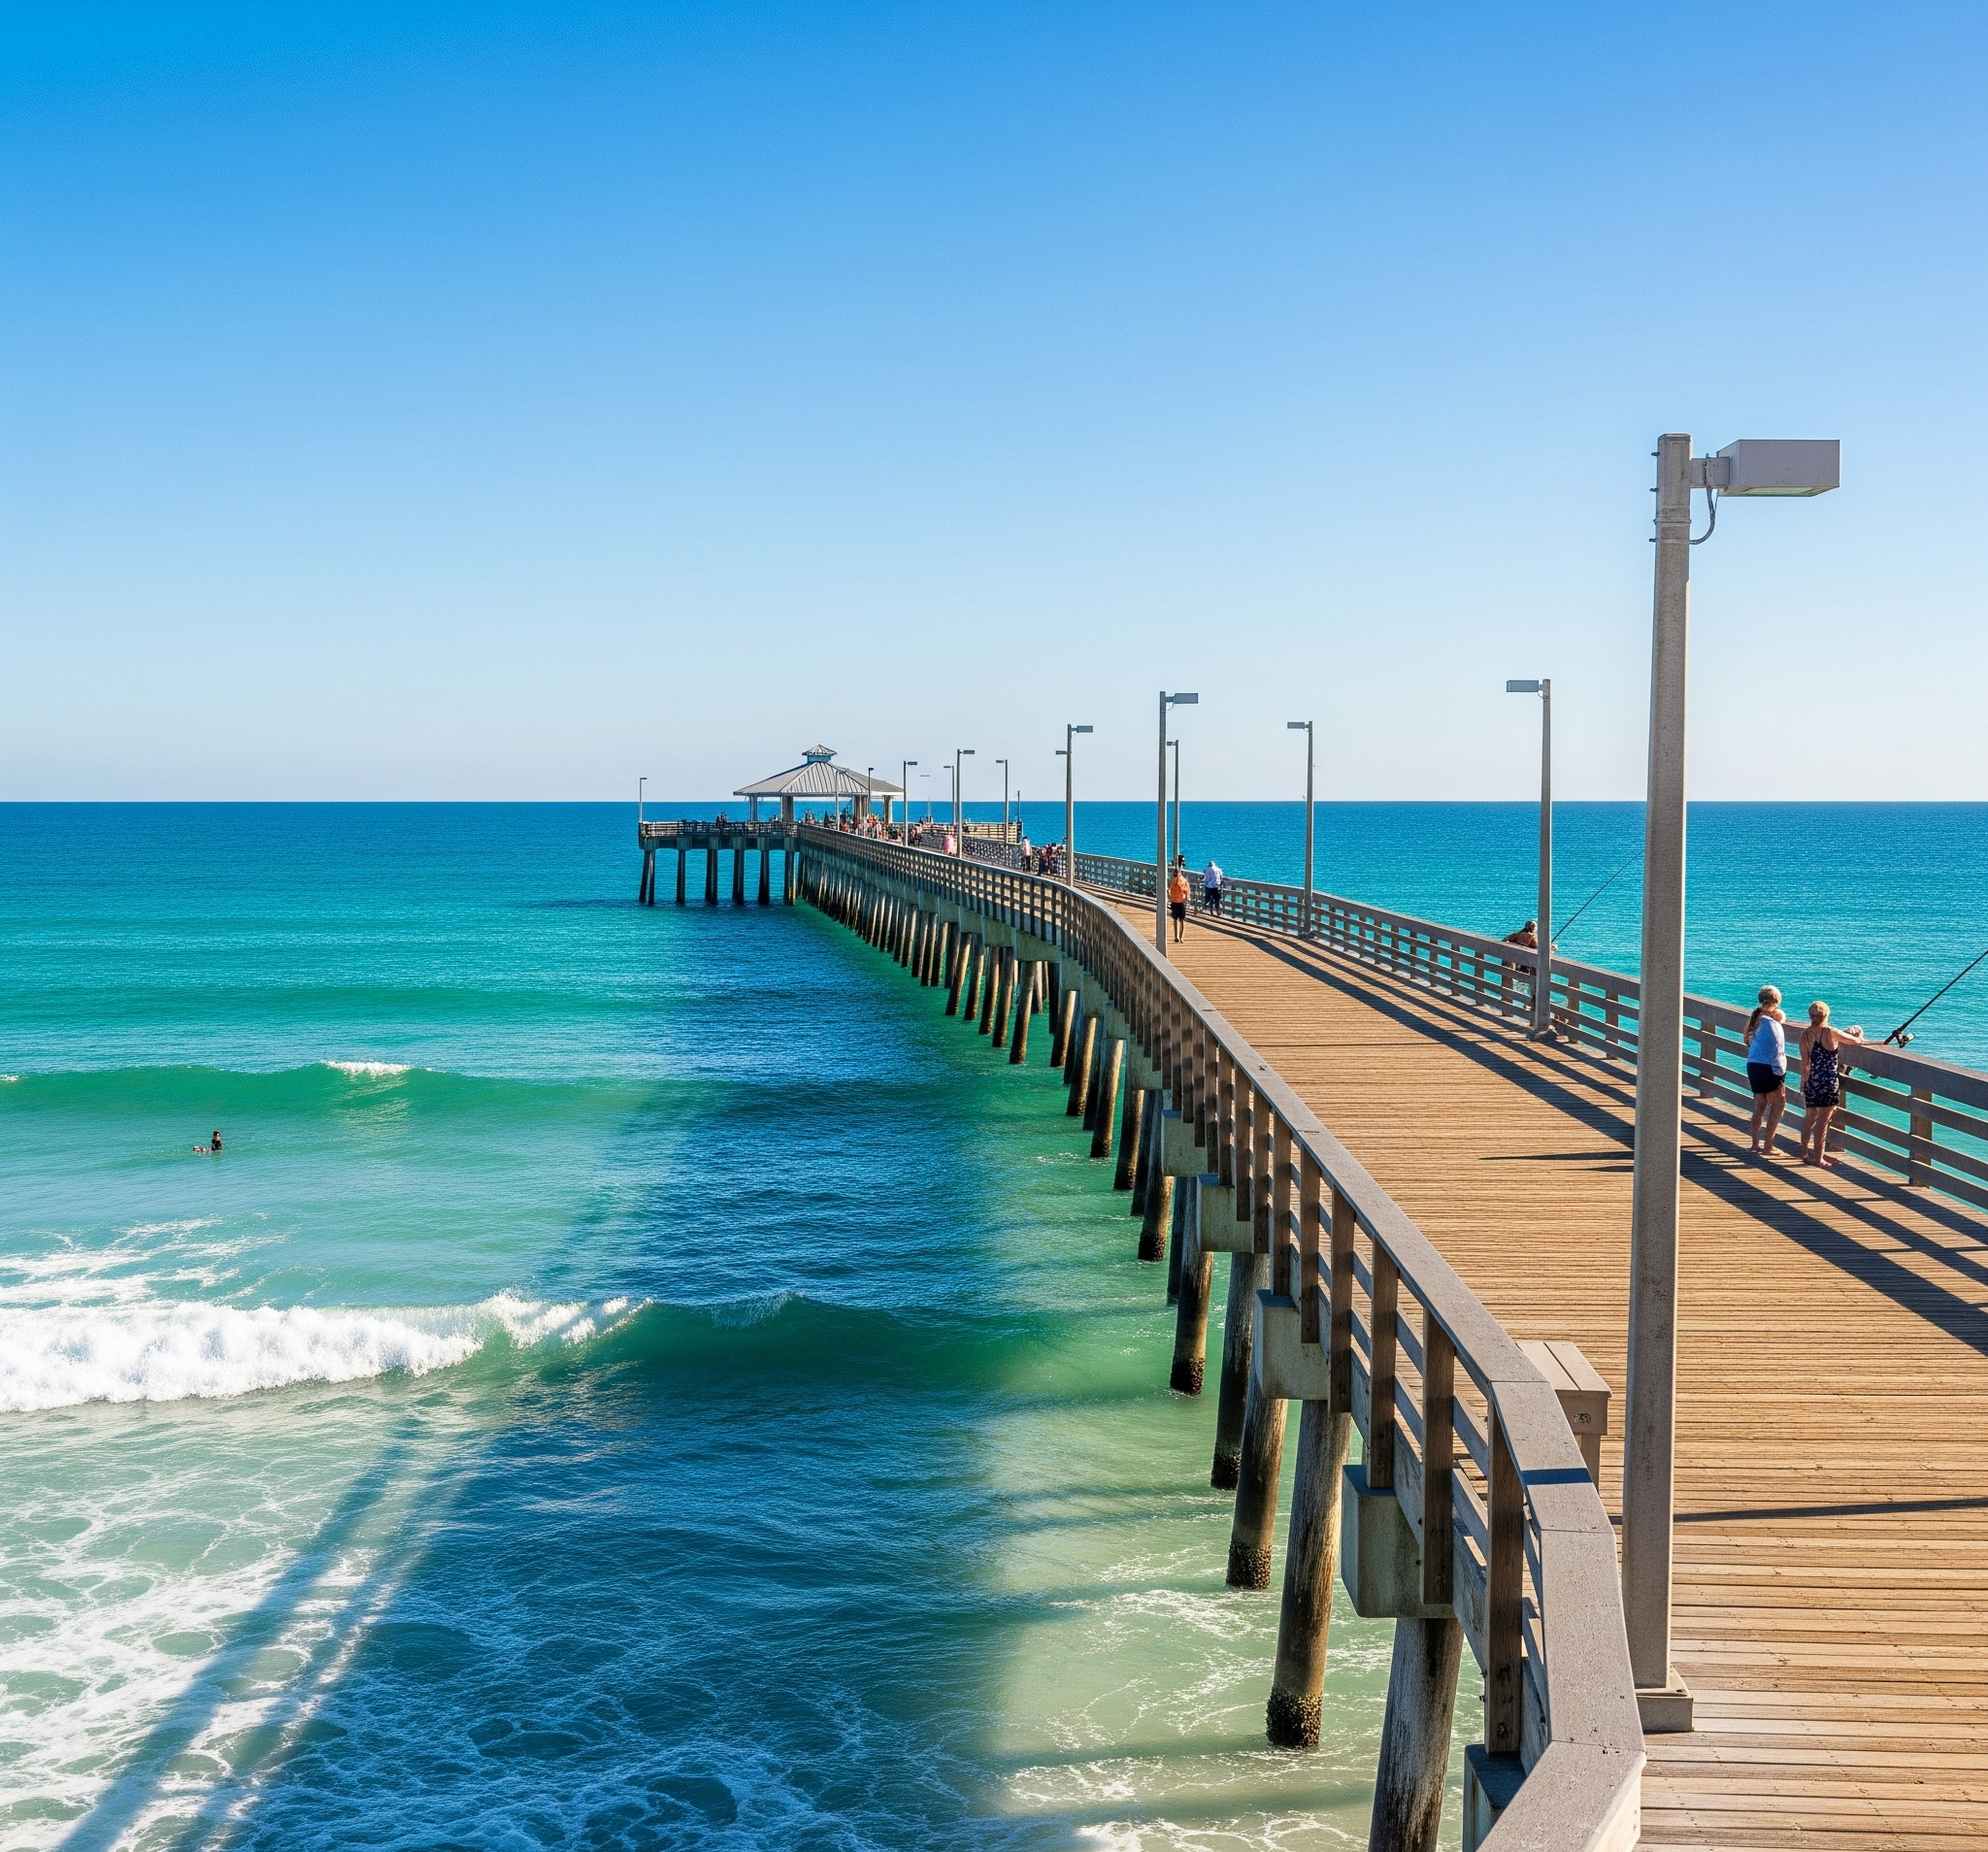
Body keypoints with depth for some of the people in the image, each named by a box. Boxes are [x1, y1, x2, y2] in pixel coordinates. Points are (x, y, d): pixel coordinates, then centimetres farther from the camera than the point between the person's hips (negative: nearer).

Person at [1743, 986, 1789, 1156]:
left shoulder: (1754, 1019, 8)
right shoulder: (1771, 1023, -16)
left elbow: (1750, 1045, 15)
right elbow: (1776, 1052, -16)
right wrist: (1780, 1075, -15)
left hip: (1753, 1066, 8)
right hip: (1767, 1068, -8)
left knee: (1759, 1105, 14)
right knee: (1778, 1105, 1)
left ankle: (1756, 1143, 19)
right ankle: (1767, 1146, -2)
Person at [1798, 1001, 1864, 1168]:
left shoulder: (1805, 1035, 2)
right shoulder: (1831, 1033, -10)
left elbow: (1805, 1063, 5)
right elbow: (1855, 1040, 5)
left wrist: (1805, 1082, 15)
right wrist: (1859, 1036, 27)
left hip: (1811, 1081, 5)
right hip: (1829, 1082, -5)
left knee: (1810, 1118, 18)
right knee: (1822, 1121, -1)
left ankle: (1805, 1154, 24)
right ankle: (1818, 1158, 2)